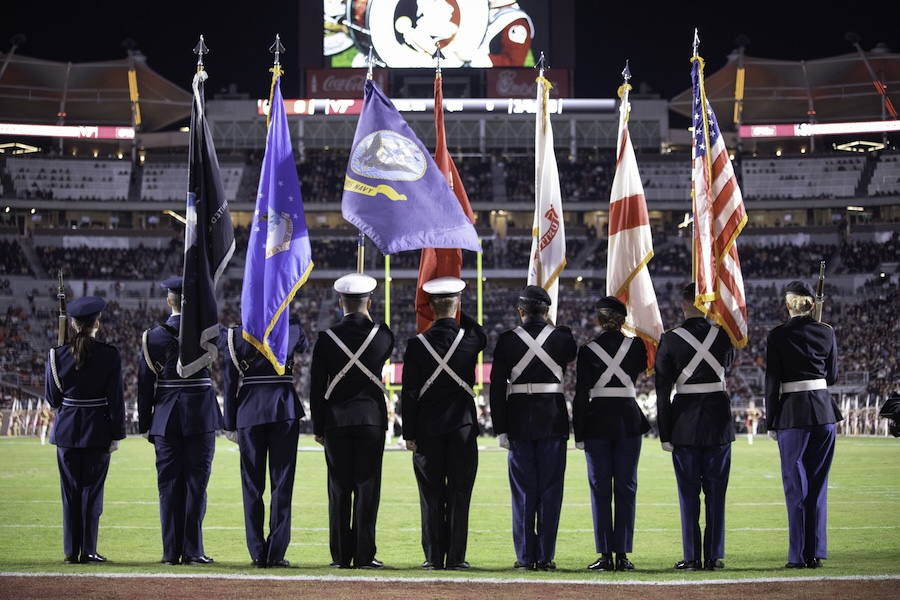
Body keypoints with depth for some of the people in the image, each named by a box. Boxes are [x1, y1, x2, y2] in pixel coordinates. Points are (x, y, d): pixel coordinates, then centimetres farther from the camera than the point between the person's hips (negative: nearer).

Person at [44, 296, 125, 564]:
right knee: (92, 490, 4)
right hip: (98, 430, -2)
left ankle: (71, 551, 9)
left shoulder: (57, 354, -3)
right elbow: (116, 398, -6)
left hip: (66, 431, 2)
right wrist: (116, 435, 0)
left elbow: (51, 397, 3)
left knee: (70, 491, 8)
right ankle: (88, 551, 3)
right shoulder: (109, 355, -8)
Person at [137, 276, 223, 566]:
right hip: (200, 419, -2)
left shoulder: (153, 337, 0)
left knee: (169, 485, 5)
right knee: (196, 483, 1)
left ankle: (171, 552, 5)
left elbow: (144, 384, 3)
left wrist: (145, 424, 9)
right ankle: (192, 550, -2)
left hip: (166, 421, 2)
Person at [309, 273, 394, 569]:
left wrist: (318, 428, 6)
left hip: (336, 422, 1)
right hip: (372, 419, 0)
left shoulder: (327, 337, -3)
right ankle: (364, 554, -2)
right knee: (367, 488, 1)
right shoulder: (380, 334, -4)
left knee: (339, 489, 4)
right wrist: (368, 319, 19)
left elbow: (316, 386, -1)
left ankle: (341, 555, 4)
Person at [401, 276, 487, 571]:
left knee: (431, 495, 4)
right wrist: (460, 313, 21)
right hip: (463, 427, 0)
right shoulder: (470, 339, -5)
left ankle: (434, 557, 3)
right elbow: (483, 337, 23)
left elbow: (409, 392, -4)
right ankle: (456, 557, 2)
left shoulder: (417, 344, -6)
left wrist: (409, 433, 1)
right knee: (459, 494, 3)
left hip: (428, 428, 0)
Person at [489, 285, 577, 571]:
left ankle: (525, 557, 4)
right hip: (553, 419, 0)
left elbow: (497, 386, -4)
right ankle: (546, 556, 2)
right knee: (550, 490, 4)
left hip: (519, 421, 0)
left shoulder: (507, 340, -3)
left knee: (524, 491, 5)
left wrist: (500, 429, 0)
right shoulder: (561, 337, -1)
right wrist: (550, 327, 21)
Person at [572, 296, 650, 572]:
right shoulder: (635, 345, 0)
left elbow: (581, 395, -5)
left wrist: (579, 434, -1)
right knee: (626, 488, 5)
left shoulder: (587, 350, -5)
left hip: (597, 422, -1)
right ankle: (622, 555, 2)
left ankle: (605, 555, 0)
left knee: (600, 490, 3)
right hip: (629, 420, 1)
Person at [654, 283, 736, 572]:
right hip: (718, 417, 1)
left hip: (684, 422, -1)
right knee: (715, 491, 6)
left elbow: (662, 391, -6)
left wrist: (665, 434, -1)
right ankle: (714, 556, 7)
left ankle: (691, 557, 4)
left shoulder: (670, 340, -8)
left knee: (688, 492, 5)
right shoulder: (723, 335, -3)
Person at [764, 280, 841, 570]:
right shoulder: (826, 333, 3)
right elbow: (832, 377, 10)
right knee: (818, 484, 8)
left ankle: (799, 554, -1)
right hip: (823, 411, 3)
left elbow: (772, 382, -5)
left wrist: (771, 423, 1)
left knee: (796, 485, 2)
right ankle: (816, 553, 7)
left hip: (792, 413, -3)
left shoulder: (777, 336, -5)